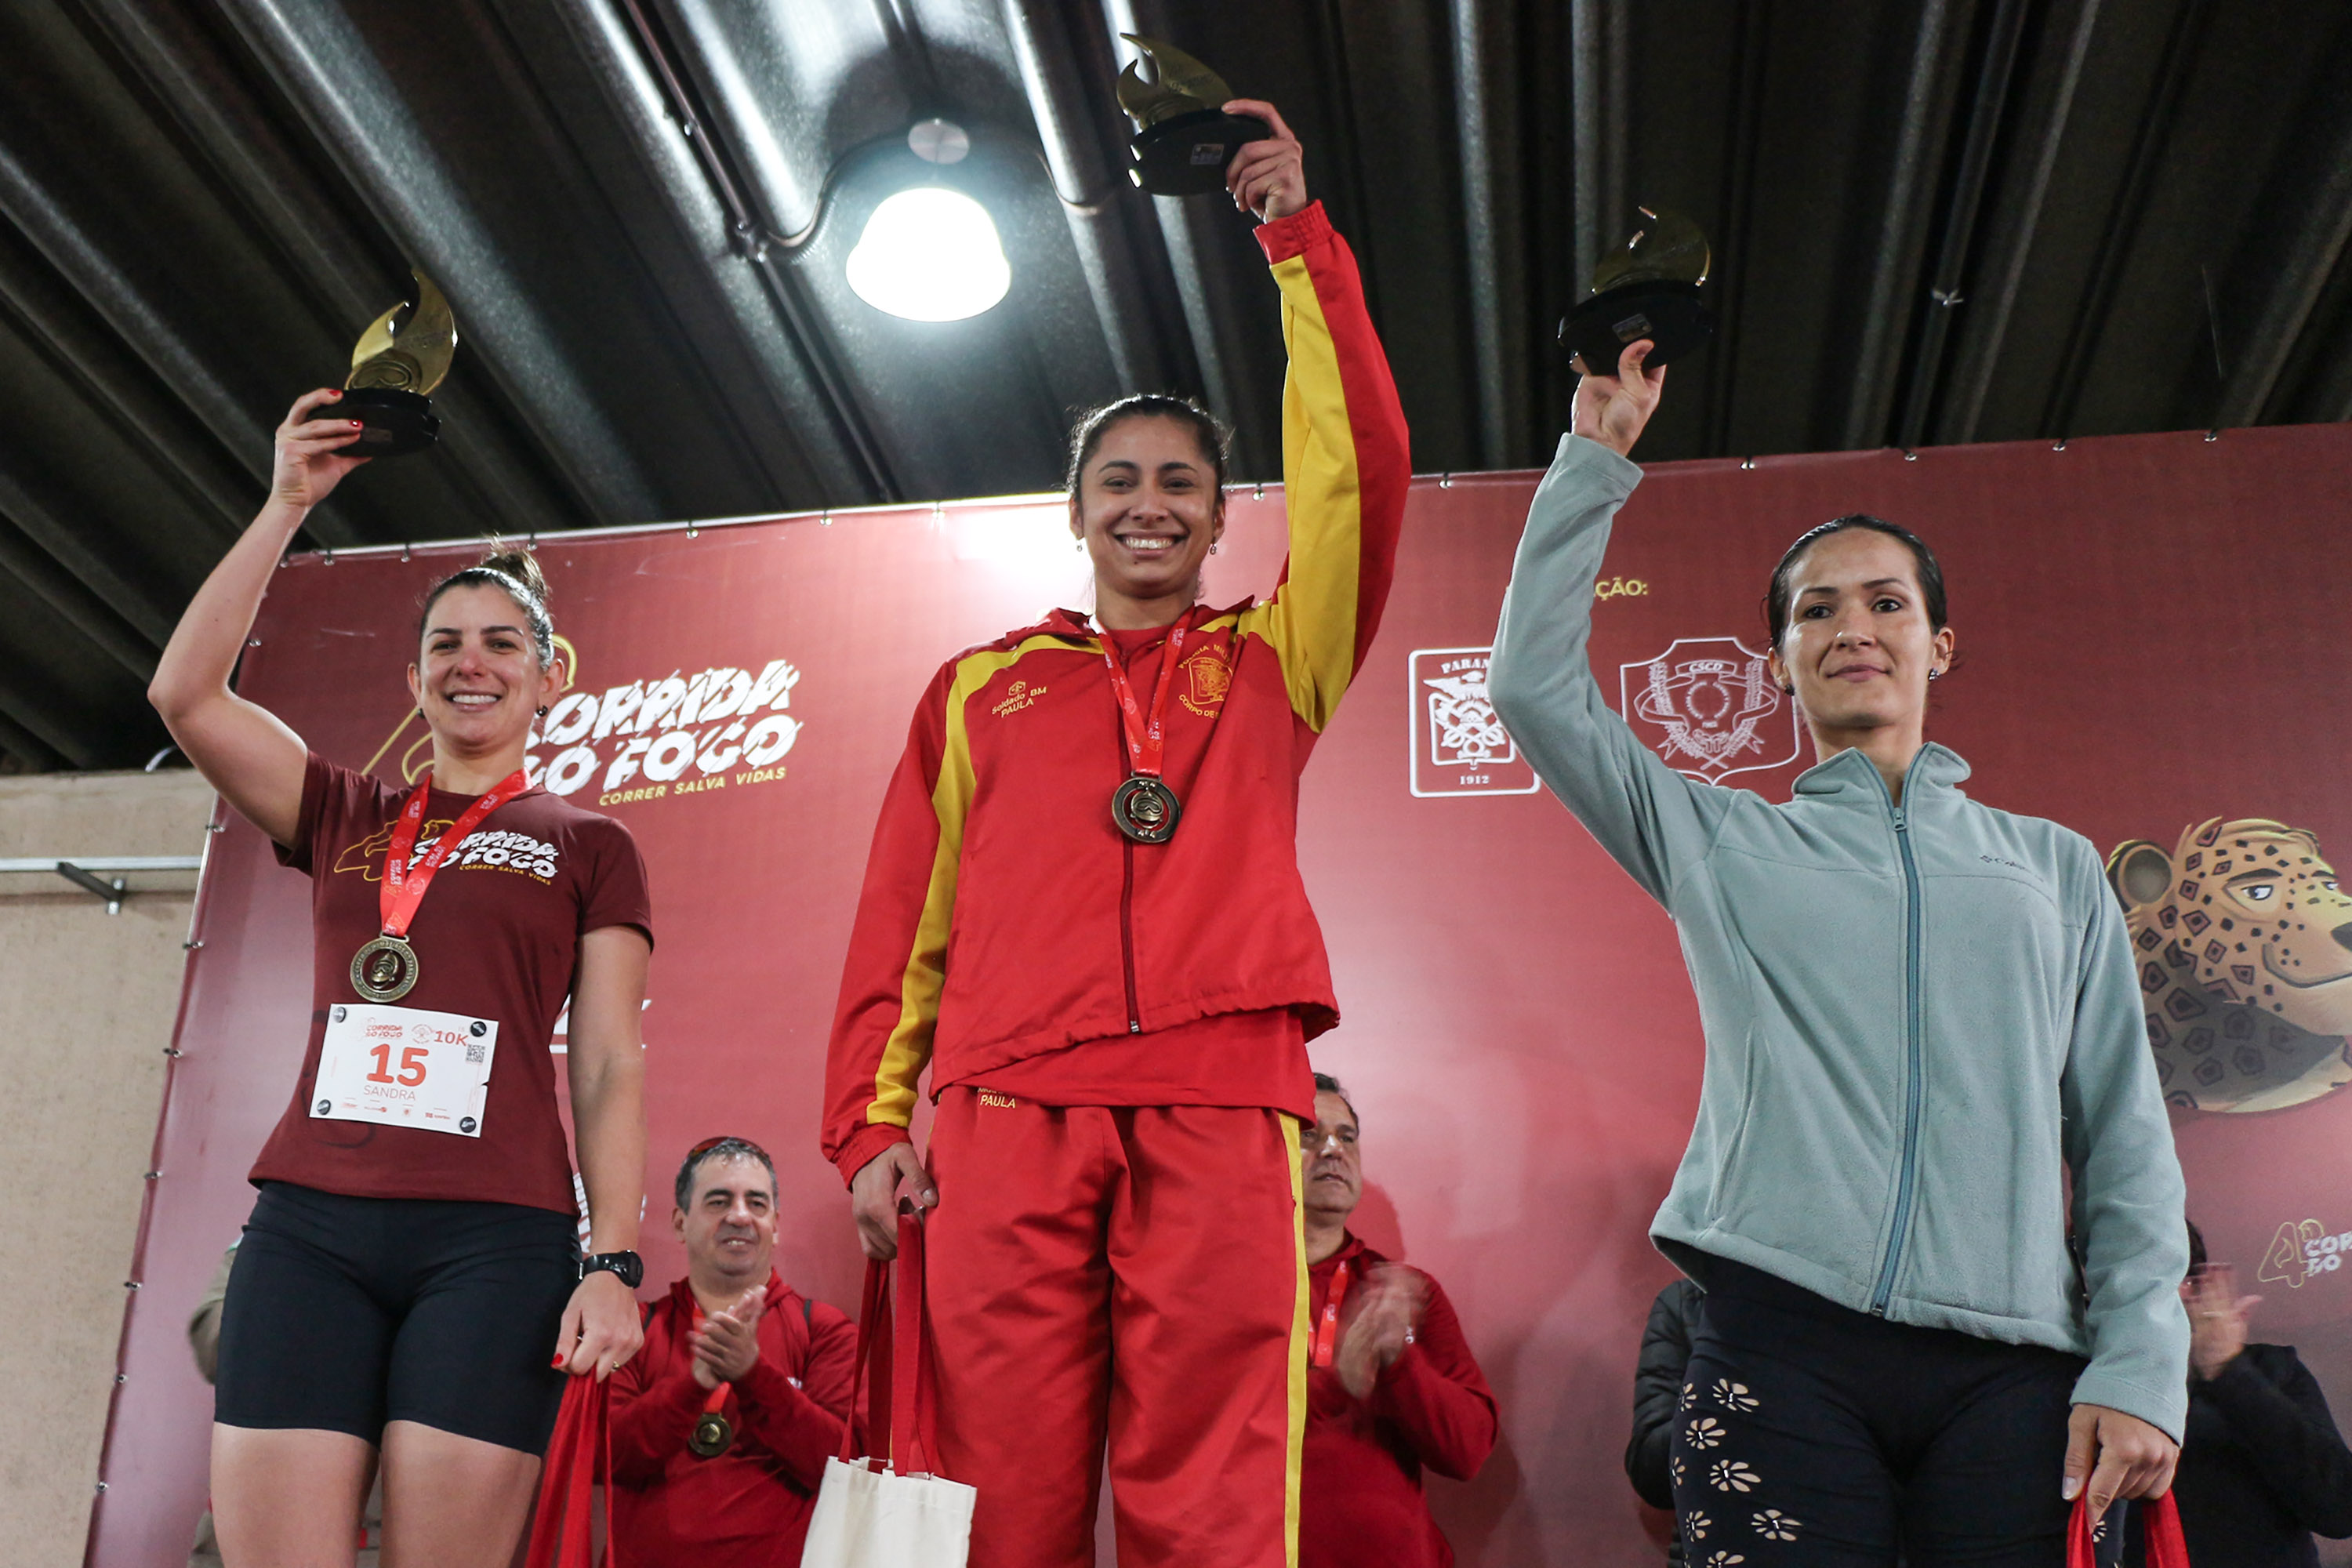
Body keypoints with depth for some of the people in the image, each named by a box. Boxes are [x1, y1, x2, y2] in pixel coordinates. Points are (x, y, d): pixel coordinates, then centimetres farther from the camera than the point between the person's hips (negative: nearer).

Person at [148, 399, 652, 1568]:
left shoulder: (588, 847, 12)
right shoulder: (344, 819, 19)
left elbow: (609, 1070, 5)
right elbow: (185, 693, 6)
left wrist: (614, 1263, -6)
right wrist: (286, 507, 6)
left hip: (494, 1238, -2)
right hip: (307, 1221, 2)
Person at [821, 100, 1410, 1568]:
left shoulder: (1274, 663, 21)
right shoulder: (983, 686, 23)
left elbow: (1362, 469, 10)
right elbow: (904, 915, 17)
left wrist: (1299, 233, 9)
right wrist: (870, 1118, 5)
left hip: (1221, 1105, 0)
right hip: (1010, 1105, 1)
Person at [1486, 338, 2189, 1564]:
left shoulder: (2056, 865, 18)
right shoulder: (1721, 845, 15)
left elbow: (2125, 1136, 13)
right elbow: (1535, 685, 5)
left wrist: (2143, 1366, 1)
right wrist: (1595, 462, 6)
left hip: (2014, 1365, 1)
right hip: (1784, 1348, -1)